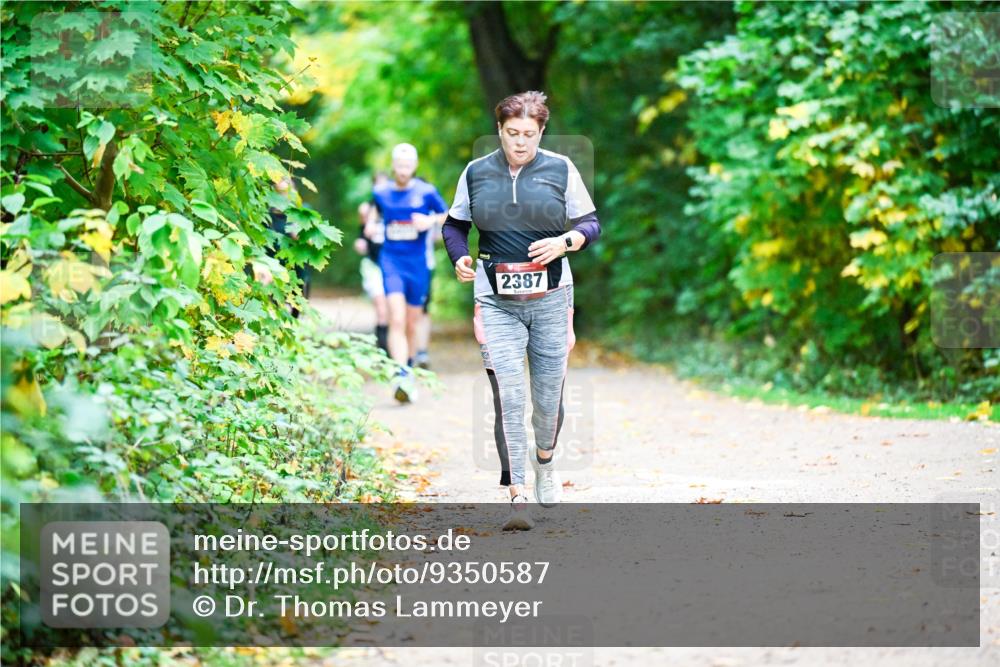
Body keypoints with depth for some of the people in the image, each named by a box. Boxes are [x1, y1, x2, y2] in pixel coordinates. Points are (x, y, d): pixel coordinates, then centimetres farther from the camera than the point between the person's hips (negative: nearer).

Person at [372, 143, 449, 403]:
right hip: (391, 261, -1)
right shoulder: (380, 192, 4)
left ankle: (409, 370, 31)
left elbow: (448, 215, 7)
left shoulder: (426, 192, -1)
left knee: (412, 325, 11)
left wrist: (431, 220, -11)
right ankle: (400, 374, -29)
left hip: (418, 263, 1)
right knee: (396, 320, -18)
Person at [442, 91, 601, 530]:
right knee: (508, 396, -13)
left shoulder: (560, 170, 3)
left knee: (549, 394, 8)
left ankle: (545, 462, 40)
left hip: (551, 299, 0)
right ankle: (517, 496, -13)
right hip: (496, 301, 0)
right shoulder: (476, 173, 5)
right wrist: (459, 258, -3)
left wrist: (565, 242, -13)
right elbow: (454, 225, 17)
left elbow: (590, 224, 7)